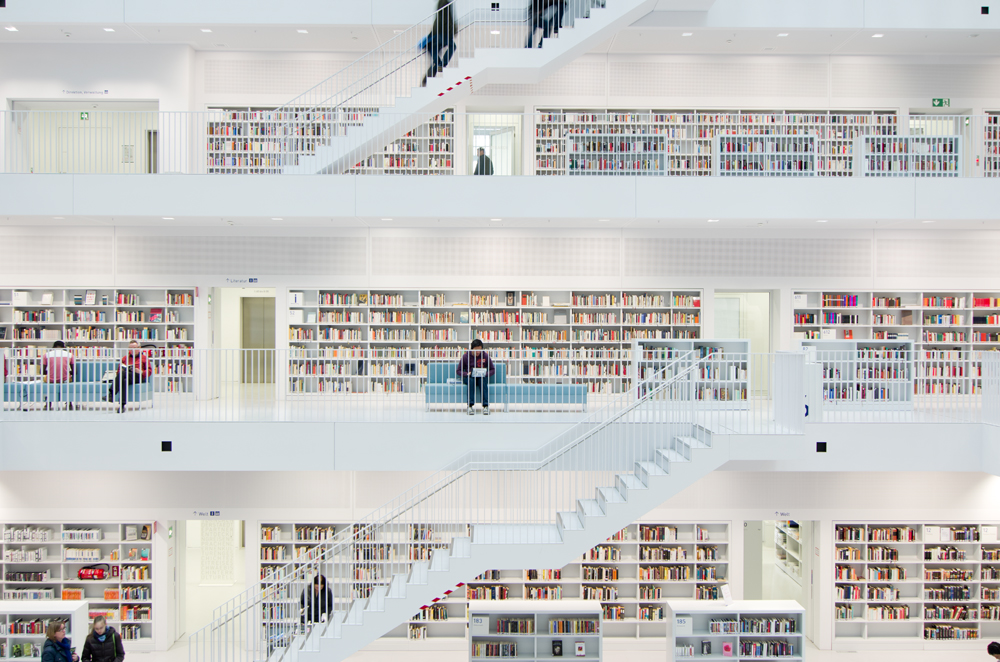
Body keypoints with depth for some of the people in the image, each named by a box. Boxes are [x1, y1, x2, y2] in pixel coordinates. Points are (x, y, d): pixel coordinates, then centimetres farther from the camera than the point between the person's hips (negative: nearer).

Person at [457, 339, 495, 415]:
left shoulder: (485, 356, -2)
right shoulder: (465, 356, -4)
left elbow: (493, 370, 3)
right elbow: (458, 371, 0)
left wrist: (485, 374, -17)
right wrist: (467, 374, -19)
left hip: (482, 377, 0)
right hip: (469, 377, 0)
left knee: (483, 381, -34)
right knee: (471, 380, -35)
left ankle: (486, 406, -39)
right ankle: (471, 405, -39)